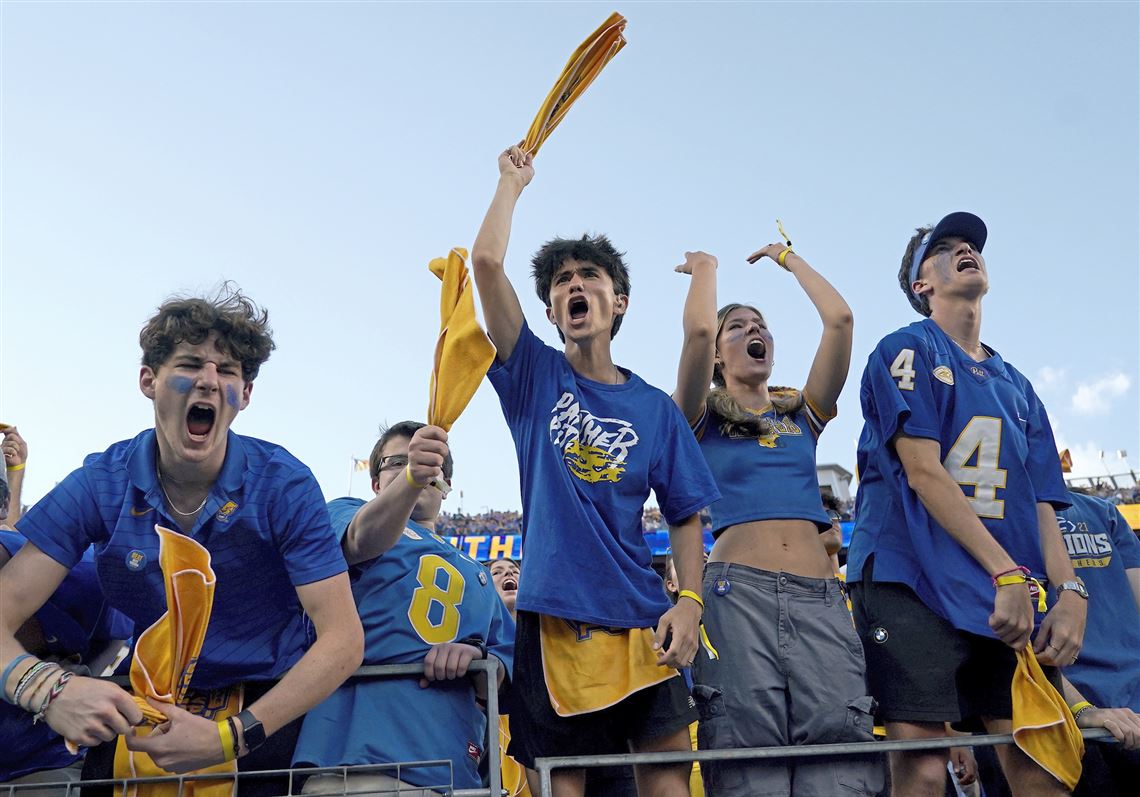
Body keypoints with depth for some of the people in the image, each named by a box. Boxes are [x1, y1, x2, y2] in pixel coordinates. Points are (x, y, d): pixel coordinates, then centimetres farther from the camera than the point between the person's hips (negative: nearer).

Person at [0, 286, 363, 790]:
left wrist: (232, 737, -32)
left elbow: (343, 639, -20)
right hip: (148, 705, 2)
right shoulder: (100, 485, -10)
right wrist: (48, 690, -37)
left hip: (273, 703, -1)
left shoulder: (284, 486, -16)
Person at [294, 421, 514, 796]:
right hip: (356, 747, -5)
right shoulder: (346, 512, 11)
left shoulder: (476, 573, 25)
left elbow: (510, 664, 17)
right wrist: (411, 477, -33)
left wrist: (478, 657, -6)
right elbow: (364, 537, -13)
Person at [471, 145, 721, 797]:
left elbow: (686, 516, 9)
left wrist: (690, 602, -5)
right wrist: (514, 180, 6)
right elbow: (487, 261, -6)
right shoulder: (535, 377, 5)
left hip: (642, 621, 2)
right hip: (556, 619, -1)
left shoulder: (656, 409, 10)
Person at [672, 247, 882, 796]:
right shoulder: (703, 418, 13)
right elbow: (697, 330, -5)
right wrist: (704, 268, 14)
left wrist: (788, 259, 25)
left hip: (820, 595, 3)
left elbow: (839, 319, 12)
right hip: (738, 590, -3)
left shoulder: (803, 413, 23)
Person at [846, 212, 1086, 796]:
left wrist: (1070, 590, -3)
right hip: (913, 581, -6)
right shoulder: (907, 350, 5)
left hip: (1010, 597, 6)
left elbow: (1040, 500, 16)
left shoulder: (1014, 385, 23)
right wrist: (1007, 573, -14)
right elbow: (922, 471, -7)